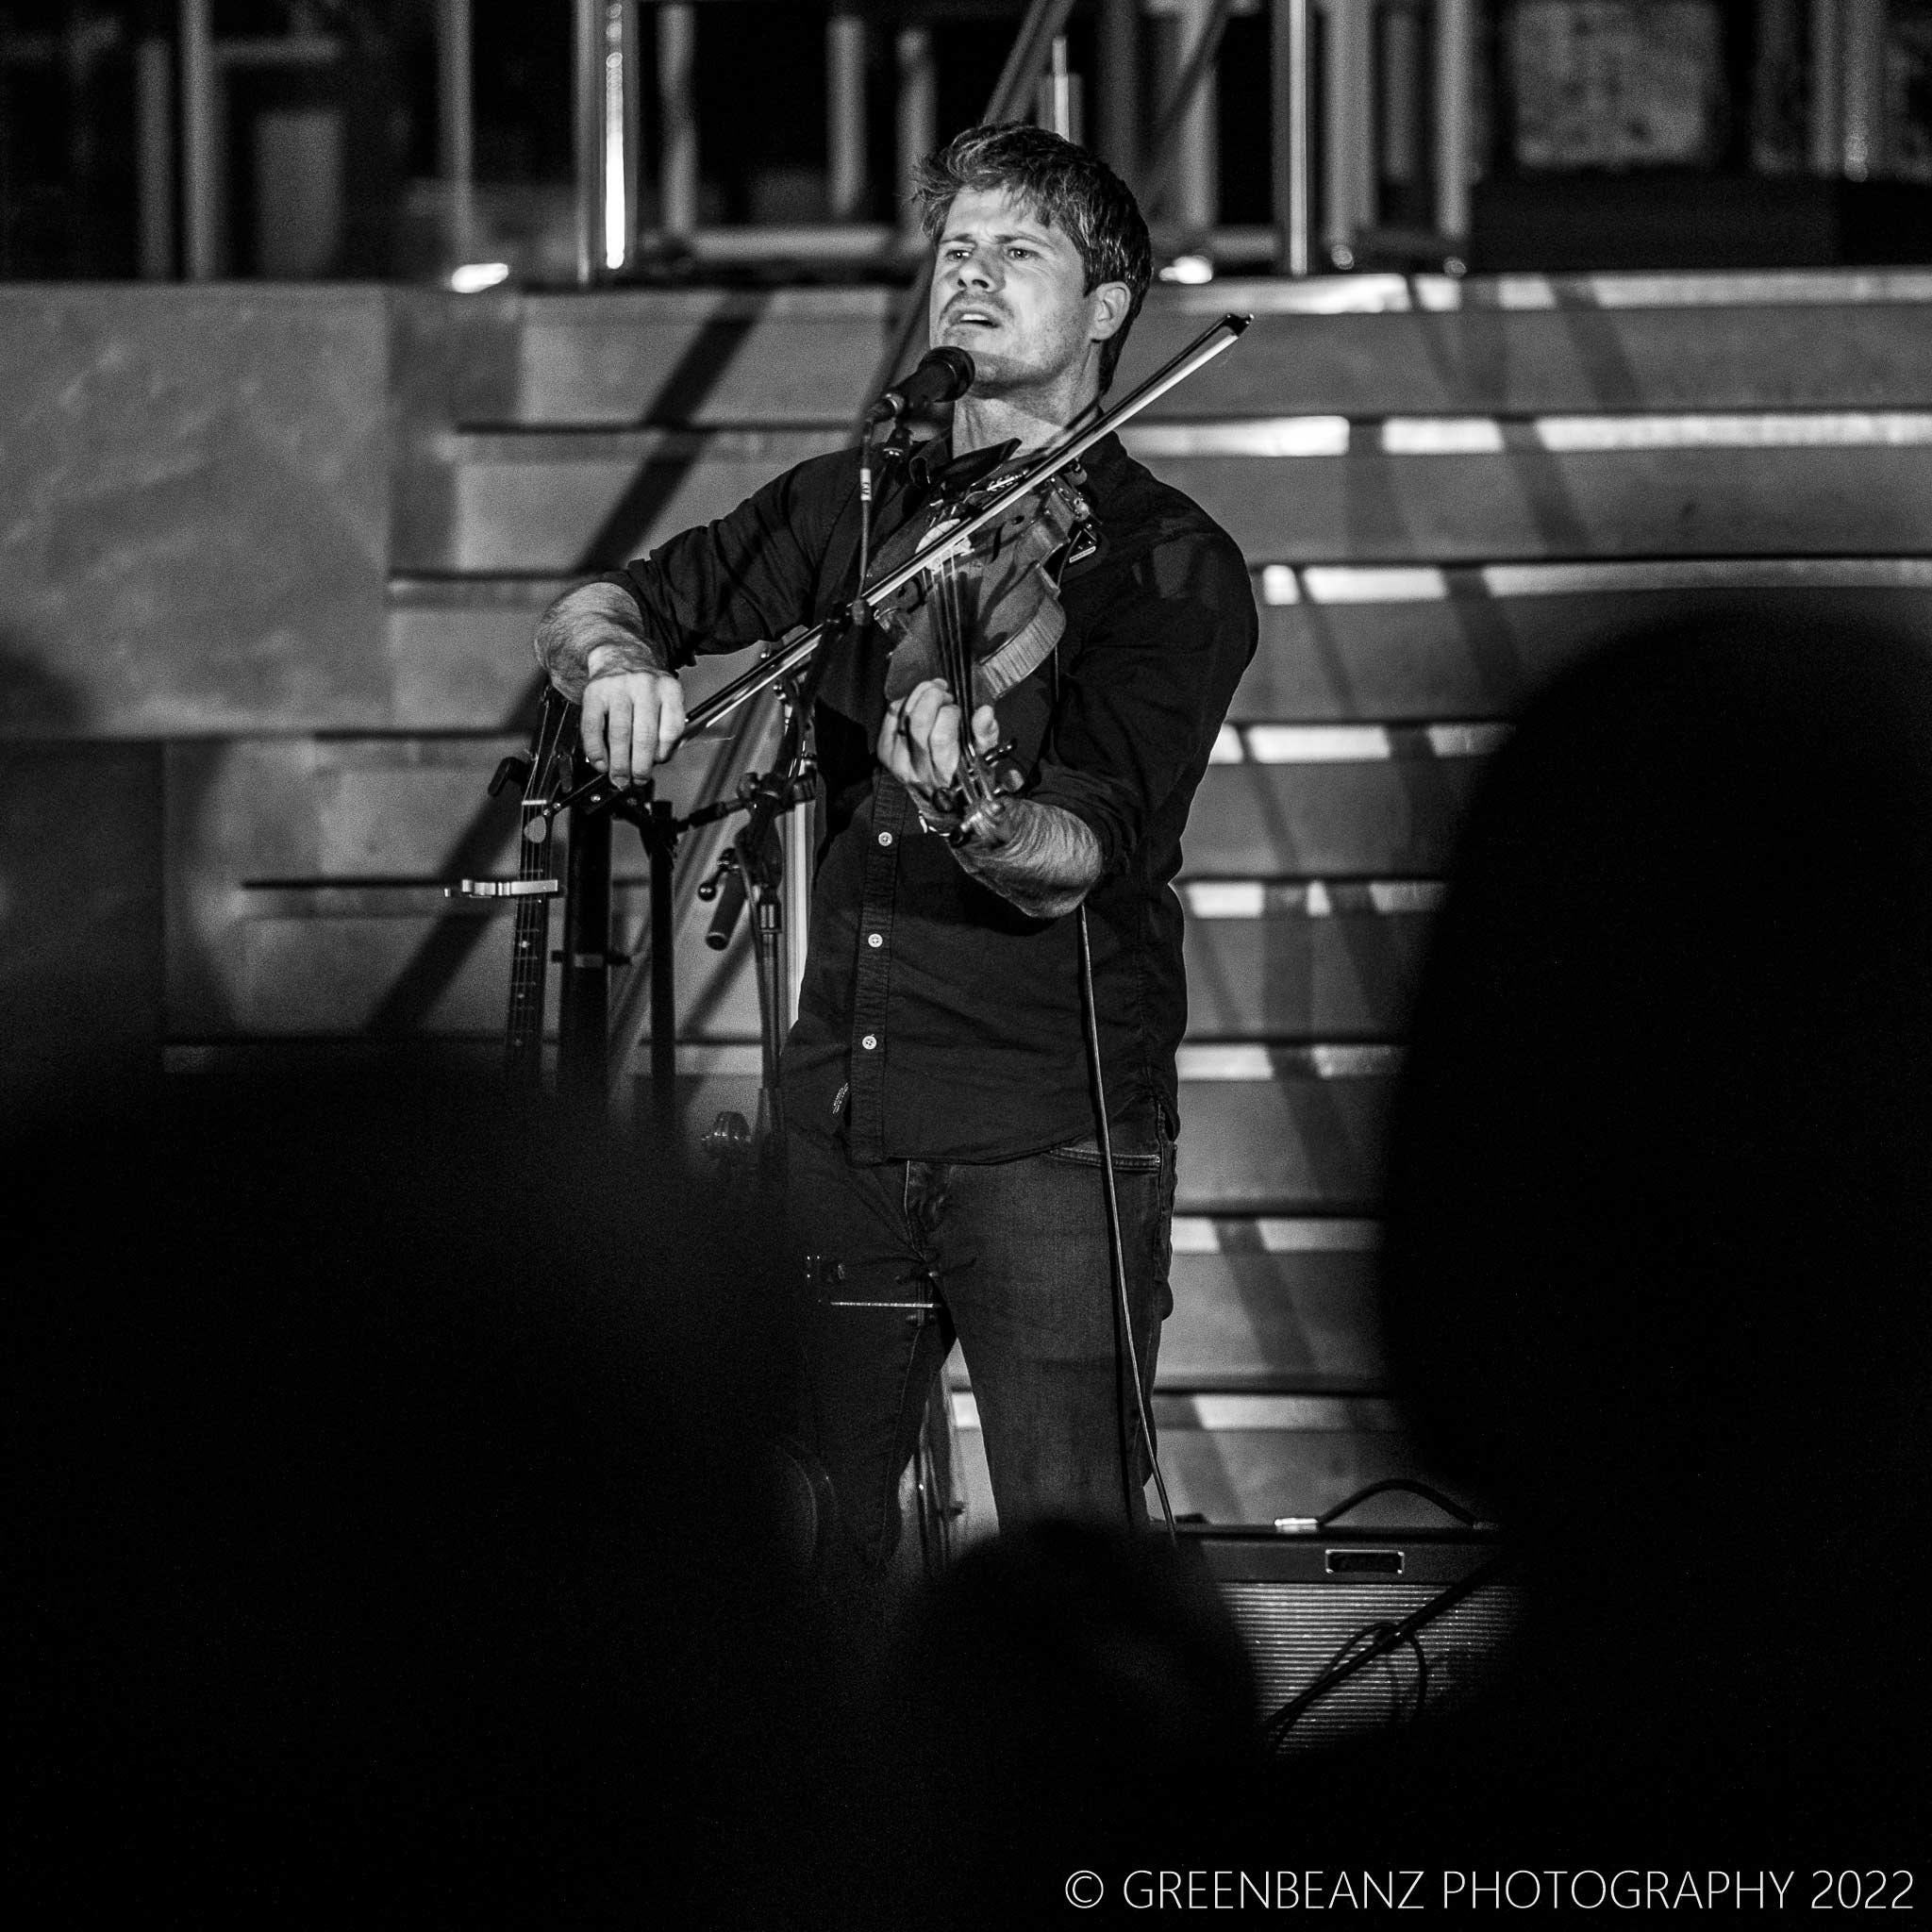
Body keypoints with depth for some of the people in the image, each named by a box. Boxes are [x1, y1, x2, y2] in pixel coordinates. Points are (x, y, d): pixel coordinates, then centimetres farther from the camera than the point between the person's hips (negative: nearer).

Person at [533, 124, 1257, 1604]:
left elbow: (1073, 862, -17)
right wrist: (619, 653, -12)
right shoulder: (856, 510, 12)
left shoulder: (1170, 568, -5)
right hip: (841, 1120, 5)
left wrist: (974, 817, -40)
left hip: (1054, 1138, -5)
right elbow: (585, 612, 12)